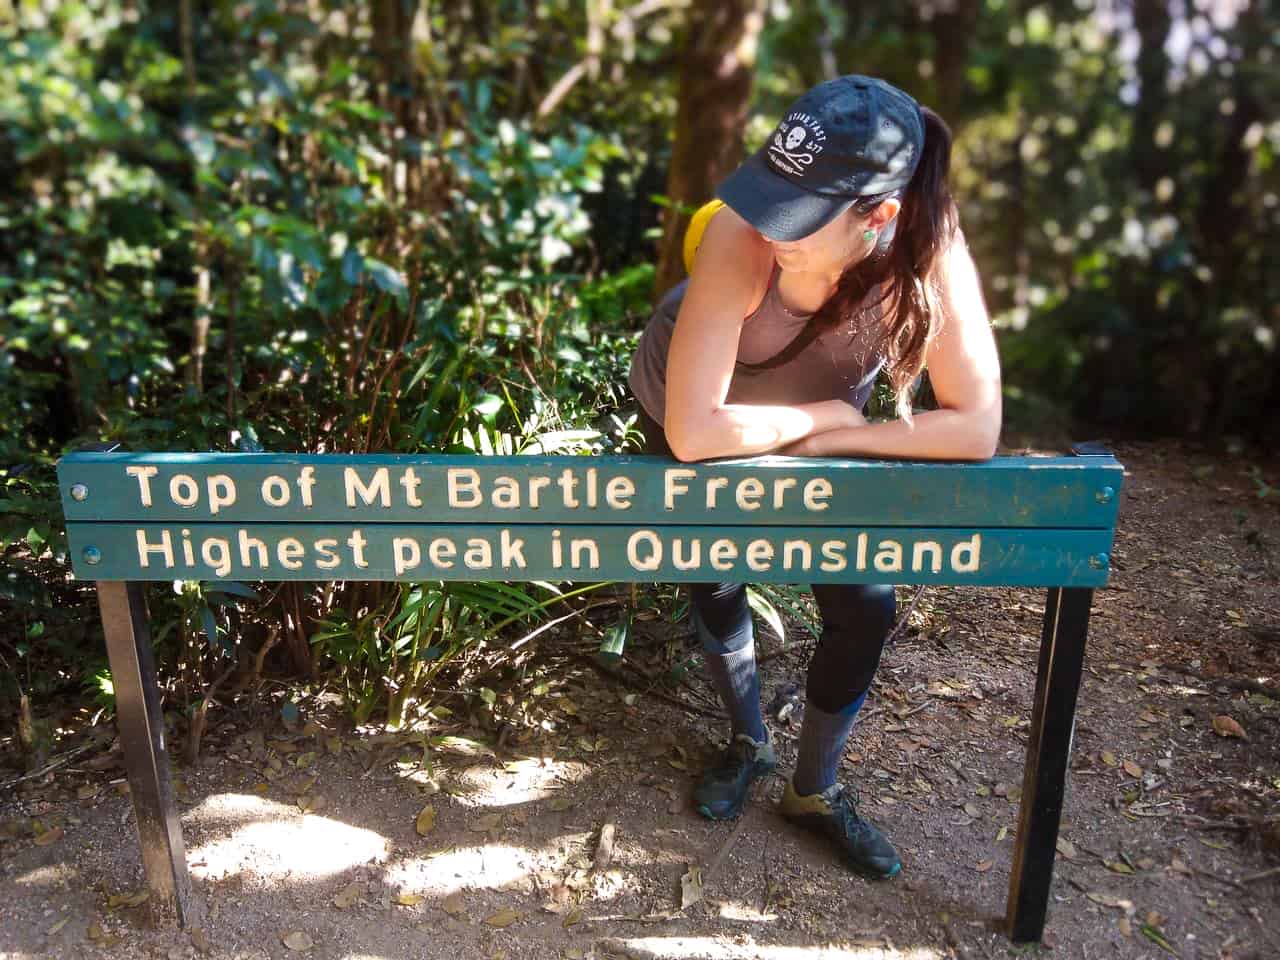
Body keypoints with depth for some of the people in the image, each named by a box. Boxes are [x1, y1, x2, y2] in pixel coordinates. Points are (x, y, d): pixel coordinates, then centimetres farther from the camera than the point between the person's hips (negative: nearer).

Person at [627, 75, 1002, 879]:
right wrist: (824, 415, -31)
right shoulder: (743, 240, -40)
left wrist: (839, 439, -30)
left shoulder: (932, 255, -32)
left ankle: (817, 788, 26)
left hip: (819, 430, 2)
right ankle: (749, 743, 39)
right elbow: (694, 431, -43)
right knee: (717, 580, 7)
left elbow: (977, 427, -30)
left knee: (865, 608, -1)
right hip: (690, 414, -1)